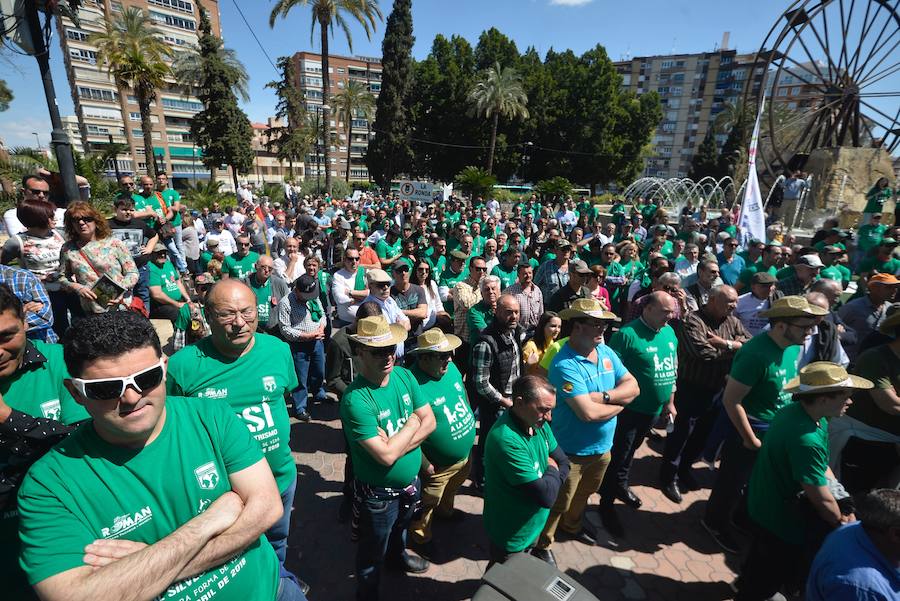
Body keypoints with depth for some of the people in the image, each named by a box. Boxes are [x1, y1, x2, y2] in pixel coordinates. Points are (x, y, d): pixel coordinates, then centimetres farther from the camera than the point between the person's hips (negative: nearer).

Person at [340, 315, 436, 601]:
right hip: (378, 494, -6)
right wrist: (412, 423, -19)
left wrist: (394, 442, -24)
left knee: (400, 528, 35)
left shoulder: (404, 375, -11)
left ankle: (397, 555, 65)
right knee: (373, 554, 22)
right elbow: (386, 456, -34)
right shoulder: (356, 400, -32)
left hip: (411, 481, 6)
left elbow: (430, 421, -10)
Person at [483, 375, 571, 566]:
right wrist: (552, 471, -15)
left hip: (534, 525, 8)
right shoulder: (507, 441, -37)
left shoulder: (538, 423, -9)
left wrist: (549, 480, -16)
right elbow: (546, 496, -34)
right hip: (512, 537, -8)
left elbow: (564, 462, 2)